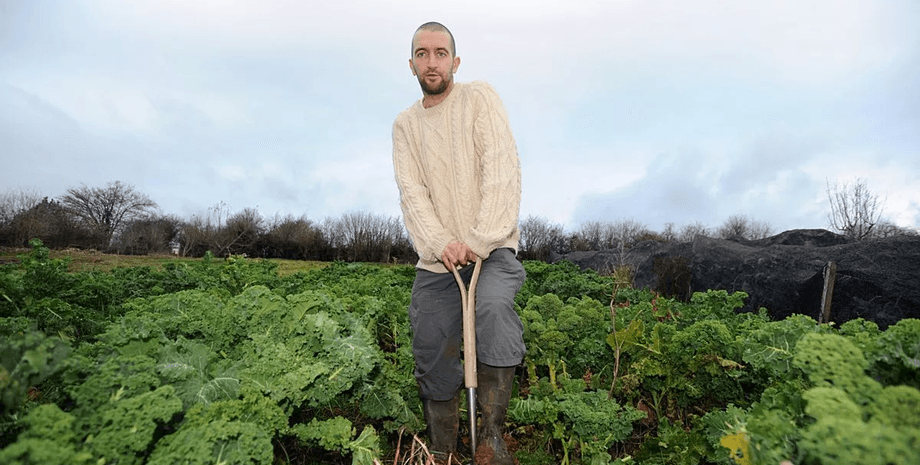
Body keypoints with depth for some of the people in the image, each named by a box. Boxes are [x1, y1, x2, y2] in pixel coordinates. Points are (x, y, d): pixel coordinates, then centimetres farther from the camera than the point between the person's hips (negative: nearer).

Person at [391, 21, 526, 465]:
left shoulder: (480, 98, 1)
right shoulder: (405, 124, 11)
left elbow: (502, 173, -11)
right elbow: (411, 191, -2)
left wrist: (479, 242, -19)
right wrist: (441, 243, -18)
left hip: (491, 249, -3)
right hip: (436, 259, 4)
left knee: (494, 308, -33)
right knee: (432, 362, 6)